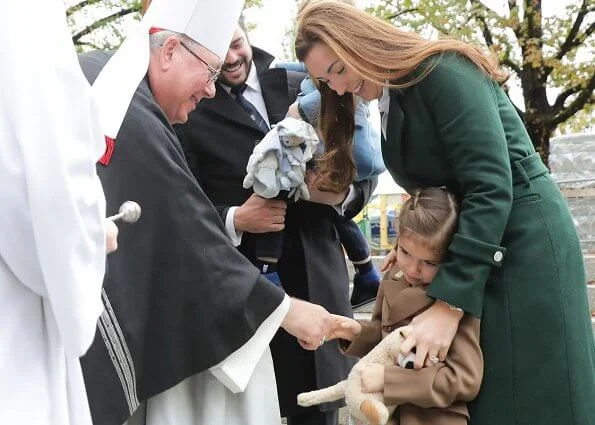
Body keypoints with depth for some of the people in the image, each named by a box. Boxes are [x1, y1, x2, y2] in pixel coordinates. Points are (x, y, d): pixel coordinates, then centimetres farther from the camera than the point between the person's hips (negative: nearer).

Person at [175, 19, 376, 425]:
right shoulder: (188, 112, 0)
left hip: (317, 275, 3)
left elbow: (363, 169, 9)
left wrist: (341, 194, -12)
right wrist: (234, 219, -19)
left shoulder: (300, 87, 7)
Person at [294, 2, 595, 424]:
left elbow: (491, 187, -25)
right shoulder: (390, 102, 11)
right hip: (464, 247, 8)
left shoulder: (444, 72, -16)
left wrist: (448, 305, -27)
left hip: (524, 242, -8)